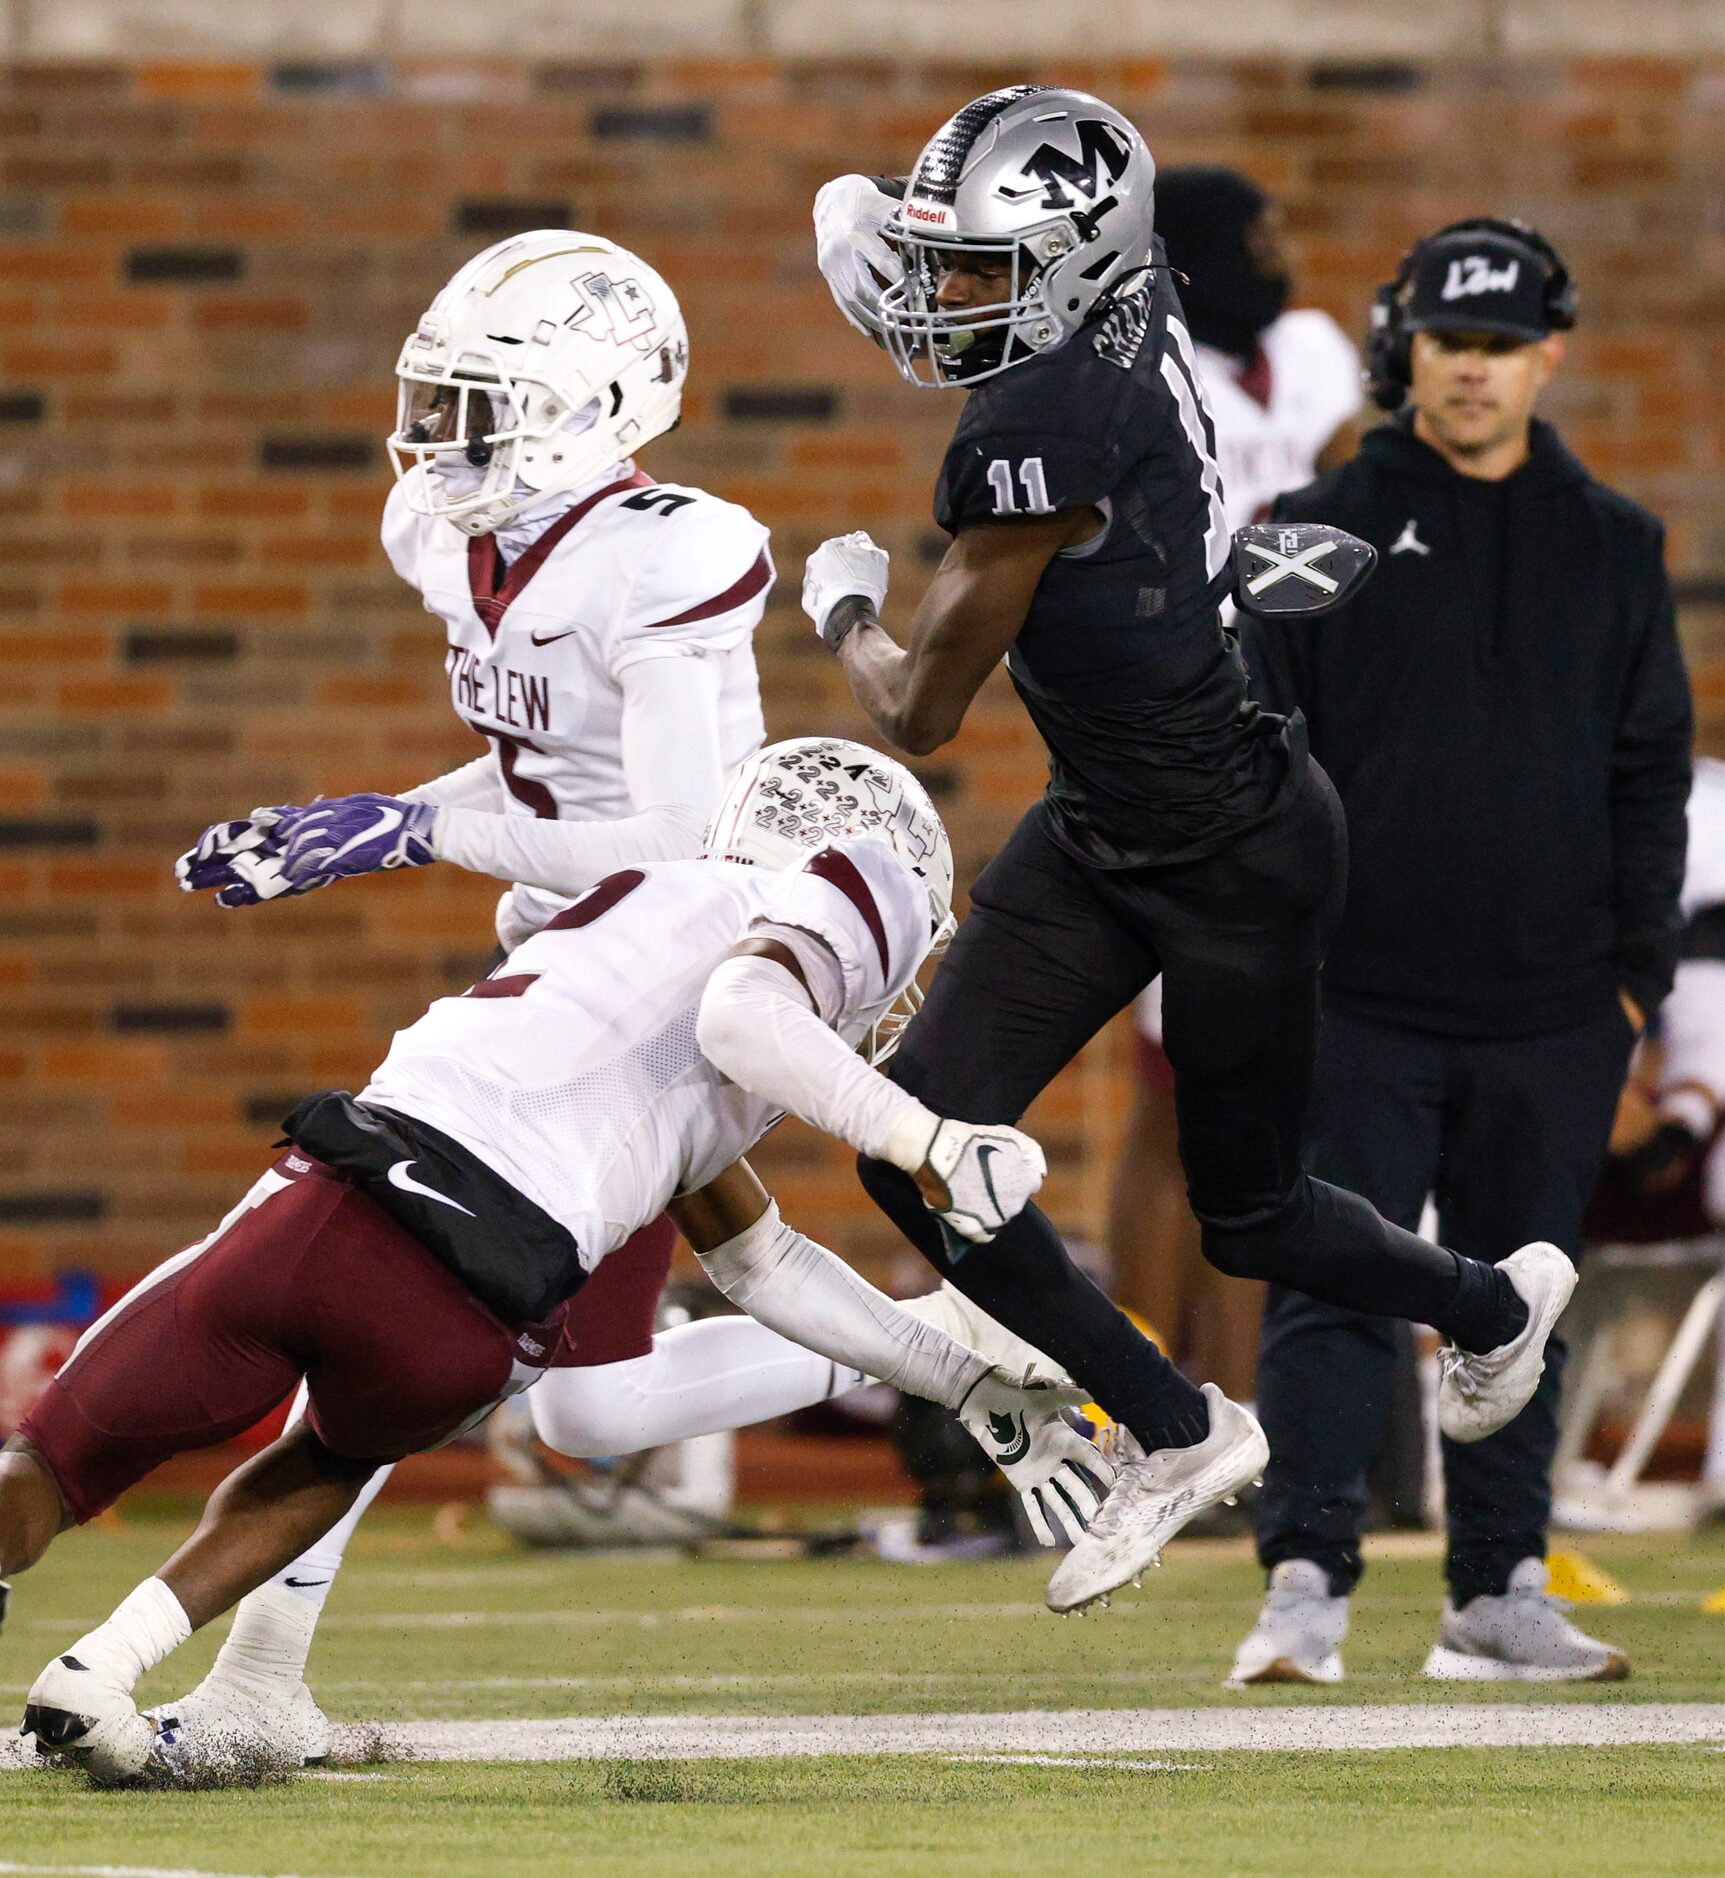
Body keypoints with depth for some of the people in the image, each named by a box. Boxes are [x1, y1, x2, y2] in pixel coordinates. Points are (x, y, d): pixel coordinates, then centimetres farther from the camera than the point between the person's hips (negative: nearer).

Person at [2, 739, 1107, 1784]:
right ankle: (97, 1675, 13)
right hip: (464, 1320, -5)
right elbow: (741, 1015, -10)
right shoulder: (854, 891, 16)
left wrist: (972, 1388, 44)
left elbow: (759, 1263, 43)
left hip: (321, 1204, 5)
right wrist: (929, 1145, -5)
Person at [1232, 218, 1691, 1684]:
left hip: (1550, 1013, 2)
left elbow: (1651, 773, 12)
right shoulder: (1320, 534, 3)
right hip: (1359, 1001, -2)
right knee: (1335, 1290, -8)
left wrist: (1637, 971, 5)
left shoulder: (1615, 546, 10)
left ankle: (1498, 1594, 14)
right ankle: (1307, 1583, -9)